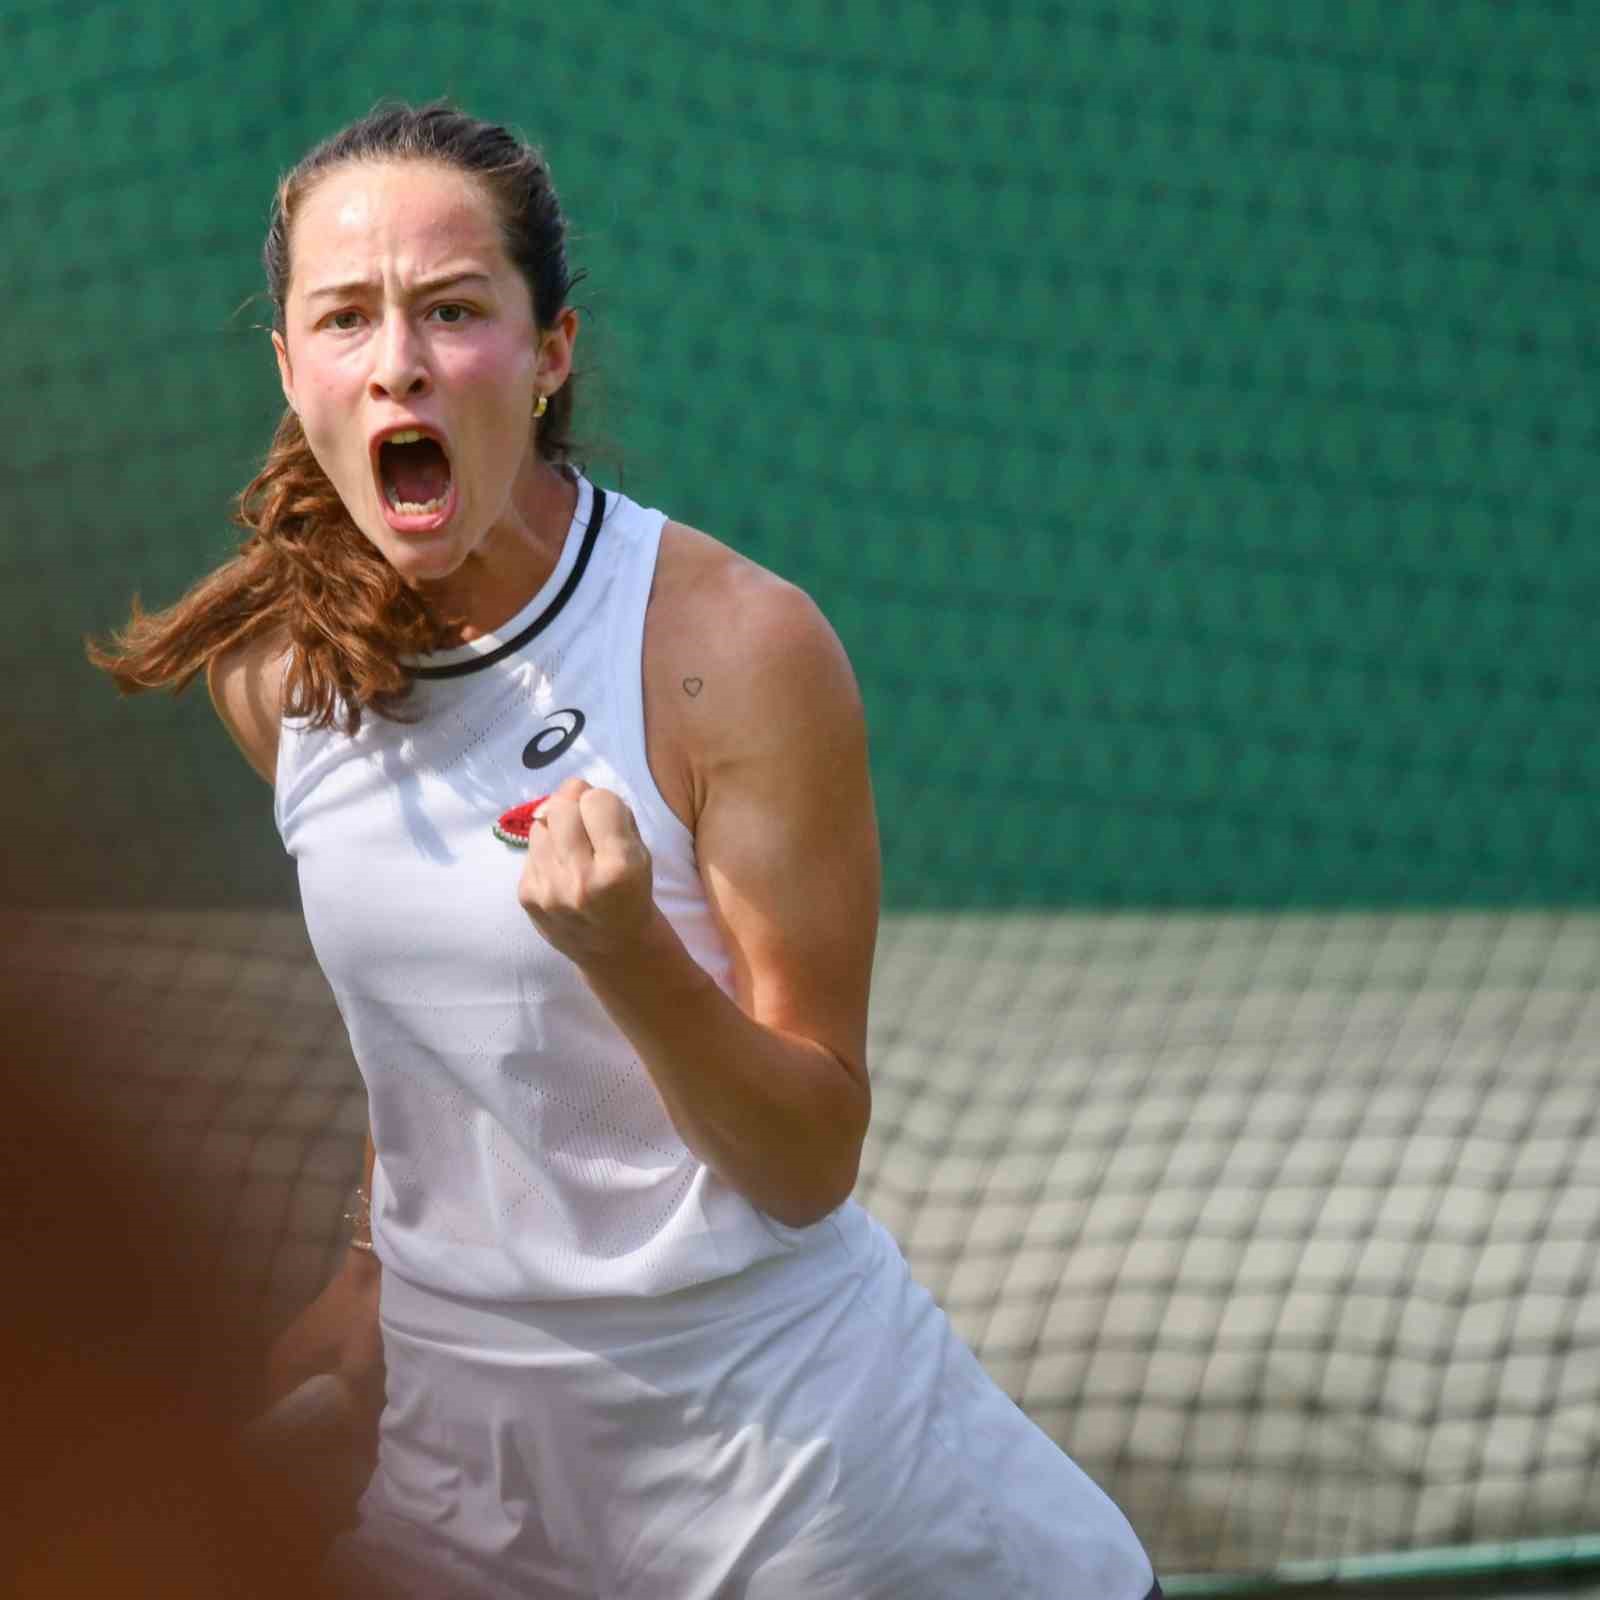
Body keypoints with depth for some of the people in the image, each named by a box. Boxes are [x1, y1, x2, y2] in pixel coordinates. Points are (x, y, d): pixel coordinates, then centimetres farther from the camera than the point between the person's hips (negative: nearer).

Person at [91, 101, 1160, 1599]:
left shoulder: (739, 646, -18)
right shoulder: (269, 663, -3)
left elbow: (808, 1169, -17)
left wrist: (626, 950, -31)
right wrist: (388, 1258, 10)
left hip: (769, 1409, -4)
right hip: (454, 1421, 4)